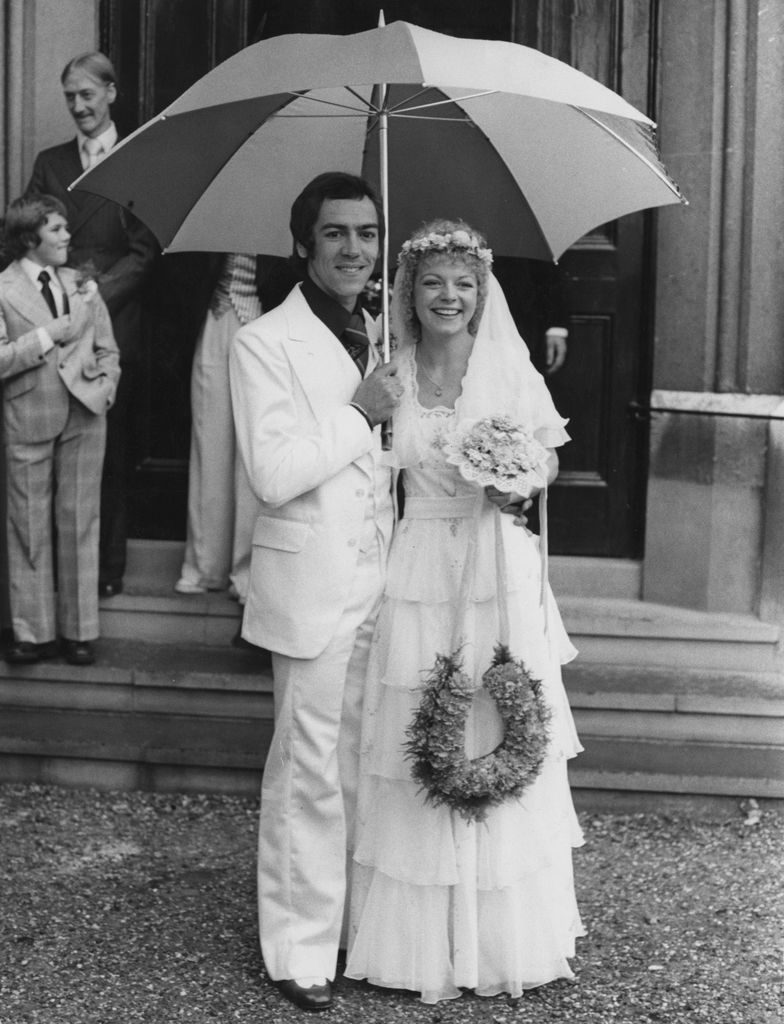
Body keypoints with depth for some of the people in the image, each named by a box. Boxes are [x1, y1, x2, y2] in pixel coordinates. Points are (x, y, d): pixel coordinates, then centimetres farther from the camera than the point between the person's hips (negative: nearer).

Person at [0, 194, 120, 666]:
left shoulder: (81, 285, 9)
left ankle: (80, 630, 15)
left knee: (80, 523, 6)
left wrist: (105, 387, -1)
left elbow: (108, 349, 15)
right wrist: (47, 336, -15)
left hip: (84, 417, 3)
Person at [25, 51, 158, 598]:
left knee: (111, 448, 1)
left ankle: (109, 566, 9)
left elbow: (145, 249, -2)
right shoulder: (49, 163, 14)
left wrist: (101, 290, -13)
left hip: (115, 323, -3)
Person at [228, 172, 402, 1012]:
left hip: (381, 576, 7)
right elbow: (273, 476, -19)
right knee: (309, 770, 0)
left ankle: (356, 919, 28)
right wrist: (360, 413, -14)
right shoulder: (263, 344, -9)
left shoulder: (379, 338, 13)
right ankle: (300, 950, 12)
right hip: (311, 585, -7)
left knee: (365, 763, 14)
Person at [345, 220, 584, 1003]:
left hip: (498, 573, -1)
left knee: (502, 746, 4)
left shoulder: (509, 369, -1)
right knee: (413, 752, 3)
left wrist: (522, 482, -11)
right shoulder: (387, 376, 3)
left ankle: (504, 934, 20)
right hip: (416, 576, 1)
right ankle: (418, 935, 18)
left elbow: (547, 456, 6)